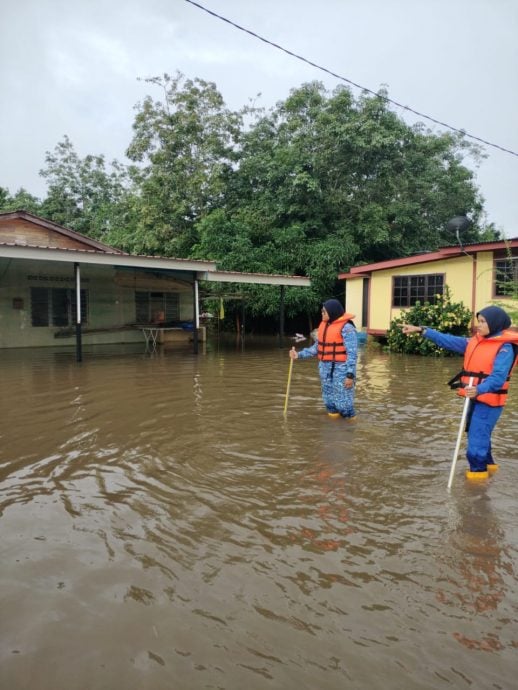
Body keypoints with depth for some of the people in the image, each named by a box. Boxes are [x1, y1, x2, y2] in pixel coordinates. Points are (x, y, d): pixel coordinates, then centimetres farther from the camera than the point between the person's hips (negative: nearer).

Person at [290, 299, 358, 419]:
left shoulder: (346, 327, -14)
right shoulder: (324, 324, 10)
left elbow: (352, 353, -17)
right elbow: (316, 347, 15)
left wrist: (350, 375, -21)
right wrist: (299, 355, 7)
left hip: (341, 370, -8)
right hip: (325, 369, 8)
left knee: (343, 401, -4)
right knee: (329, 401, 14)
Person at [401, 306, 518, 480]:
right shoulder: (475, 342, 8)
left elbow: (498, 377, -25)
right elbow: (448, 340, 8)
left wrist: (479, 390, -42)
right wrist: (422, 330, 2)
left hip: (489, 401, -8)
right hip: (474, 398, 8)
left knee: (477, 439, -4)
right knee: (477, 435, 22)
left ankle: (478, 471, 14)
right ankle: (487, 464, 42)